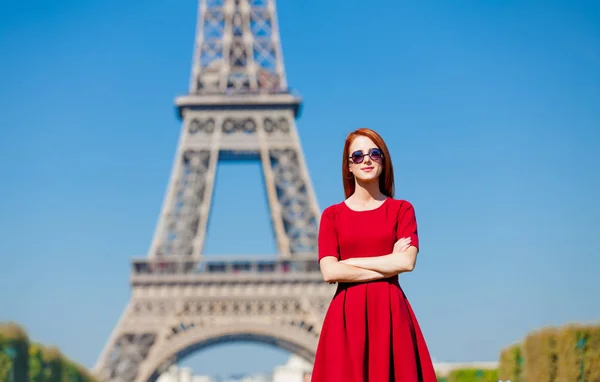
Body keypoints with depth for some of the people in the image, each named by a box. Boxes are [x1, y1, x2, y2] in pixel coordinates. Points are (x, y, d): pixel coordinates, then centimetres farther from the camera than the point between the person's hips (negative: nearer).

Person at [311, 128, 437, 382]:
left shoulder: (402, 209, 6)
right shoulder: (332, 215, 7)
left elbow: (407, 262, -9)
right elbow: (329, 272, -7)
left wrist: (350, 261, -6)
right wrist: (389, 266, -7)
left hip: (390, 313, 0)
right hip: (347, 315, 0)